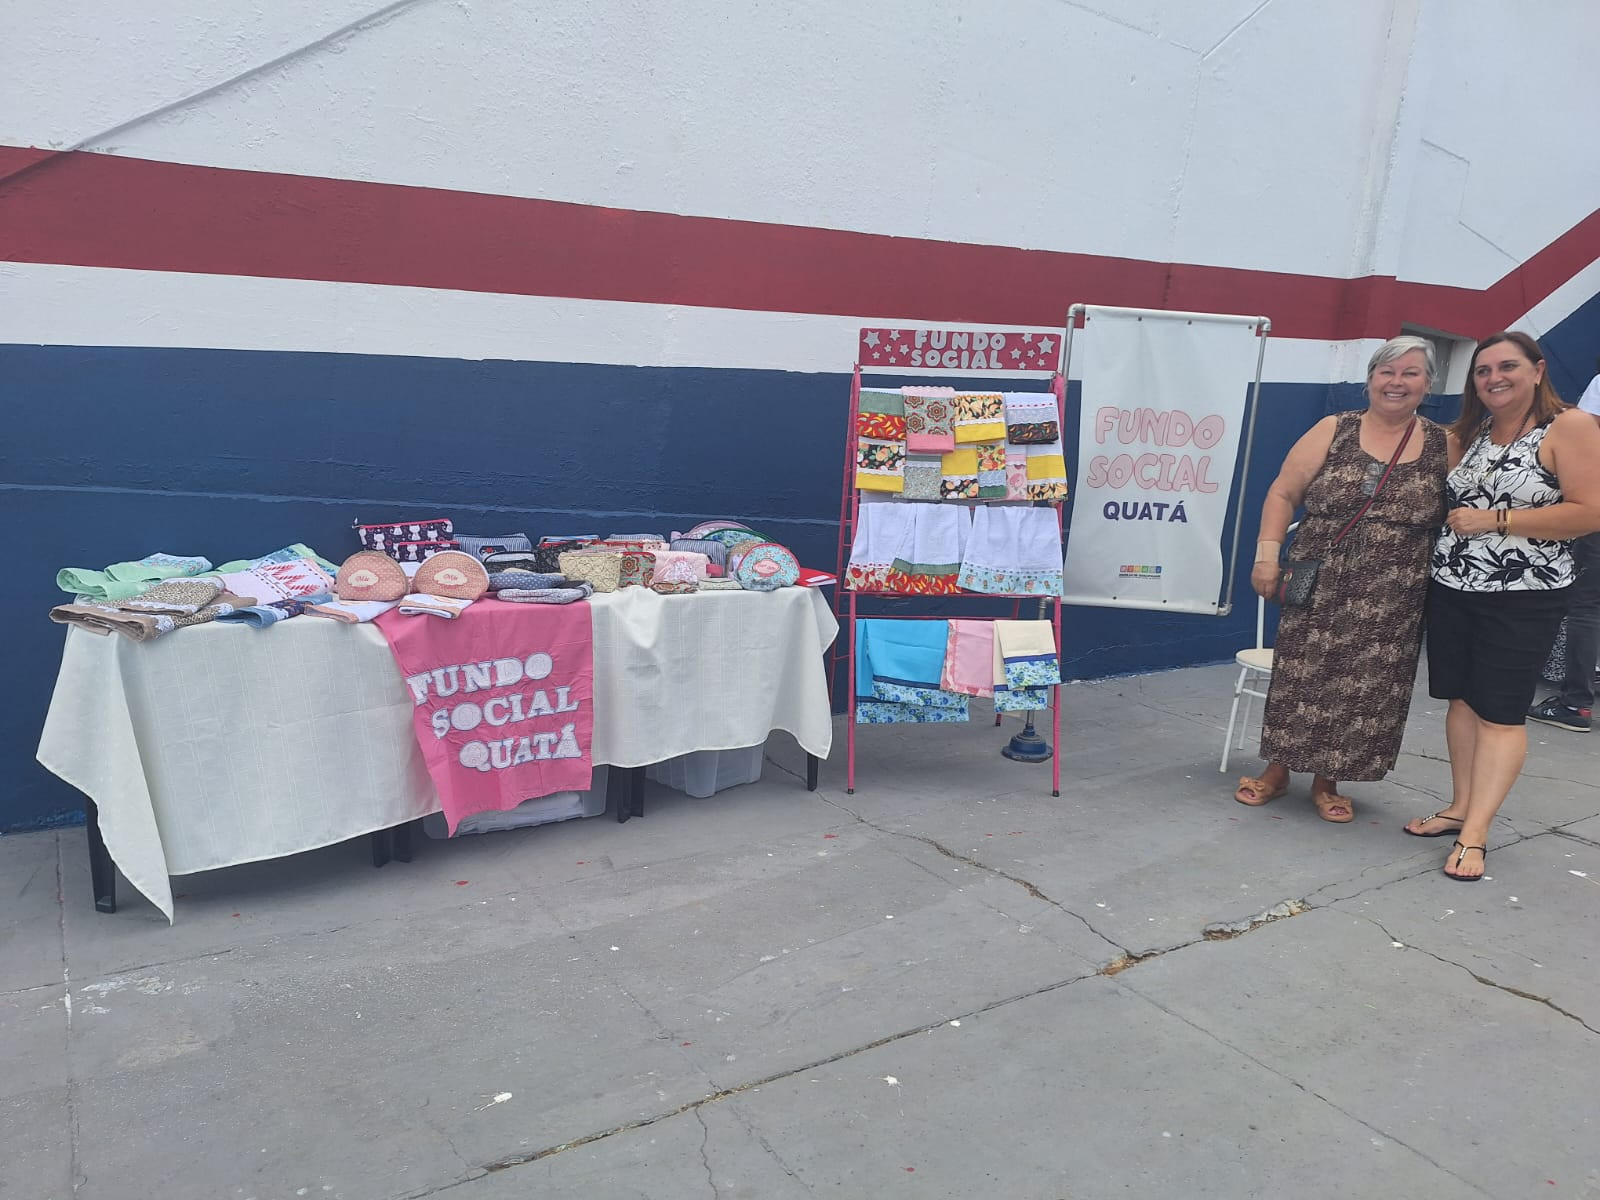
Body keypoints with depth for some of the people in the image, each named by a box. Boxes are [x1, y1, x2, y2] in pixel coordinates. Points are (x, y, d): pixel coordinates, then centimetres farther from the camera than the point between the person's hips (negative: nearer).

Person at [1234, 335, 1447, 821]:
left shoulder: (1443, 445, 3)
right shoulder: (1333, 431, 1)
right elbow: (1283, 493, 2)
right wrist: (1268, 553, -7)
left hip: (1390, 604, 1)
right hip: (1318, 590, 0)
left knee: (1364, 687, 7)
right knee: (1301, 678, 6)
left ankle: (1326, 782, 23)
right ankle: (1277, 770, 24)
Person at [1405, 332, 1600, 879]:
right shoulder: (1468, 433, 11)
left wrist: (1496, 519, -17)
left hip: (1522, 597, -6)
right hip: (1452, 588, 6)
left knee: (1501, 712, -4)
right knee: (1461, 700, 10)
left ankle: (1474, 835, -3)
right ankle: (1460, 808, 21)